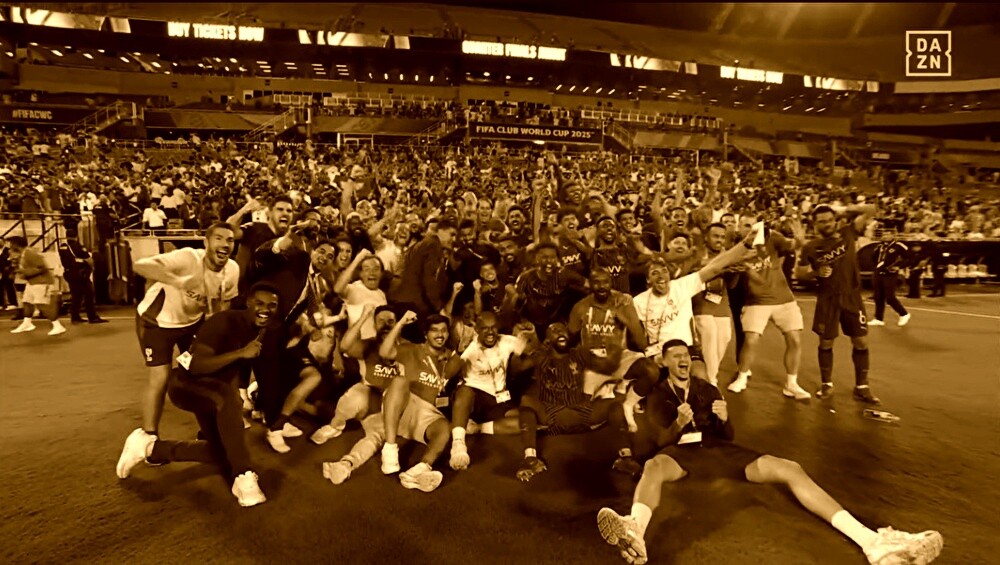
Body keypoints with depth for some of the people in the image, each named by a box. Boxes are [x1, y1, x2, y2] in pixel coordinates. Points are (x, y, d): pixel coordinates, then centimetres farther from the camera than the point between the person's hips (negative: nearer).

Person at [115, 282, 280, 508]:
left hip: (215, 392, 9)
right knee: (227, 396, -43)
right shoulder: (225, 321, -27)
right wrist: (240, 352, -42)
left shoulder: (263, 330, -4)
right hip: (186, 383, -8)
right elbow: (196, 365, -34)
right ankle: (243, 476, -37)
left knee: (221, 454, 12)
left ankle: (152, 448, 30)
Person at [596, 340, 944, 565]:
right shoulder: (657, 398, 13)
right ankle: (636, 535, -74)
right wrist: (678, 424, -21)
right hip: (680, 452, -4)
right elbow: (658, 441, 1)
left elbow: (728, 435, 16)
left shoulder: (707, 389, 23)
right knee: (654, 467, -42)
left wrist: (724, 418, -9)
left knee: (789, 469, -19)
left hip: (716, 449, 4)